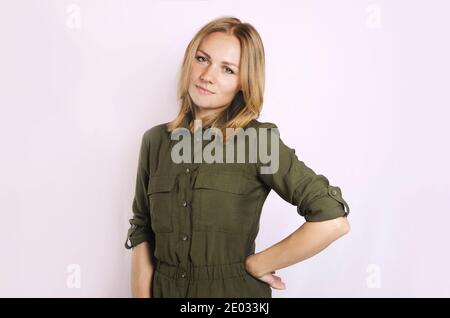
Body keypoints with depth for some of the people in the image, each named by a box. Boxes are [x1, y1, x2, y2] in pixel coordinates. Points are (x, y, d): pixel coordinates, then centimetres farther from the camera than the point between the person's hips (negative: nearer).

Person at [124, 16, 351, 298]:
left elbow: (333, 220, -22)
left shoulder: (257, 140, -16)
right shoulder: (155, 141, -1)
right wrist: (141, 293, -6)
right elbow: (142, 232, 3)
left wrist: (257, 264, -14)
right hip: (163, 288, 4)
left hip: (234, 290, -4)